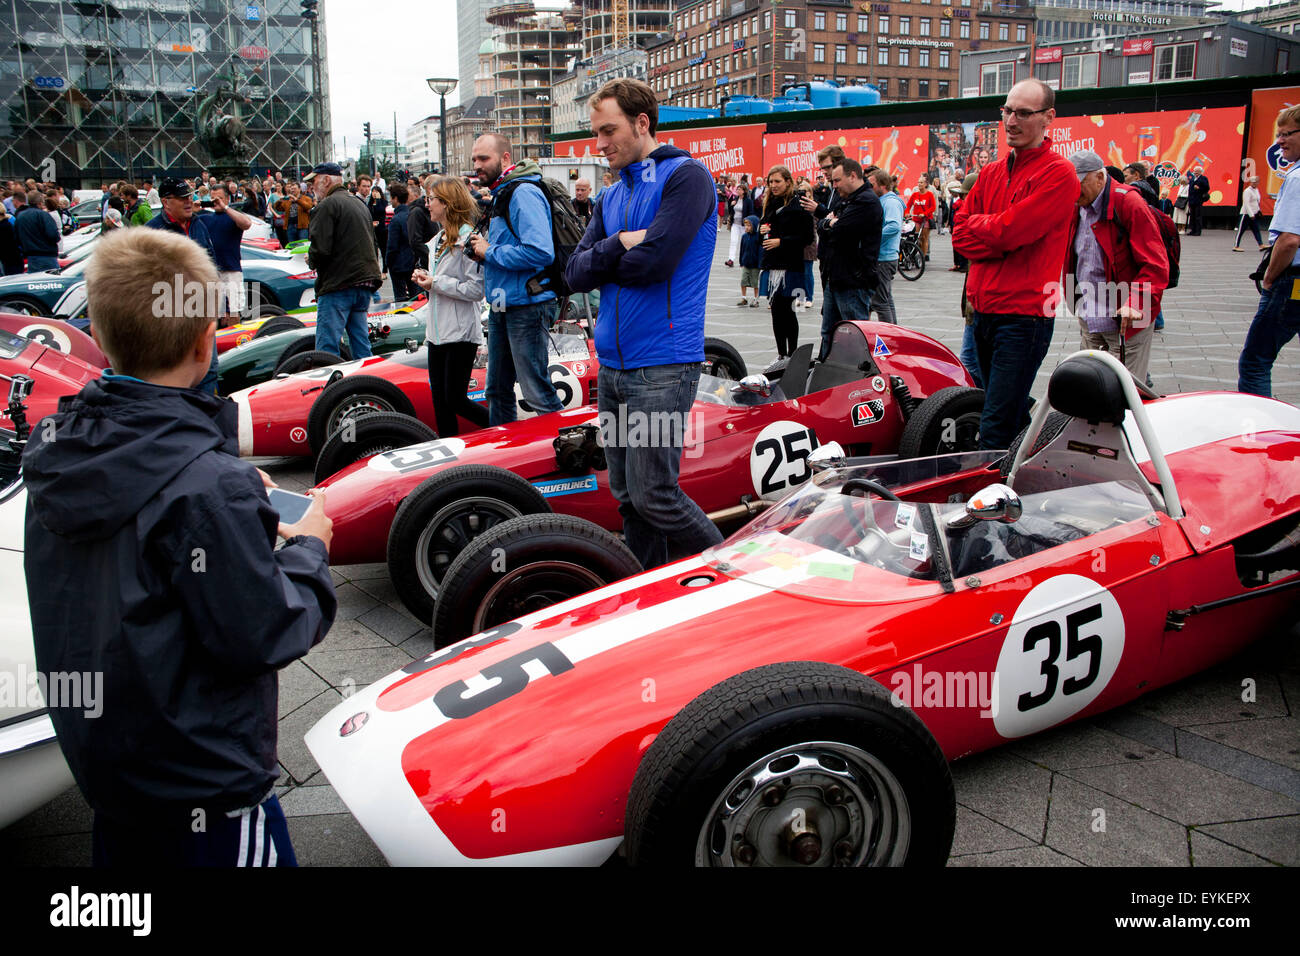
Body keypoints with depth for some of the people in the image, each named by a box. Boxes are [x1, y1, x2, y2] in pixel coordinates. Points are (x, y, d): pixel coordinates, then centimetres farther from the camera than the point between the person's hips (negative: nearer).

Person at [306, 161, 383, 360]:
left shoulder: (327, 205, -8)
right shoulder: (360, 205, 20)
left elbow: (320, 250, -17)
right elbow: (373, 248, 24)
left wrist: (311, 260, 2)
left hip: (338, 285, -9)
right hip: (364, 283, 9)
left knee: (327, 348, -8)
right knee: (361, 345, 11)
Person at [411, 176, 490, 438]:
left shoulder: (468, 237, -13)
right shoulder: (441, 239, 16)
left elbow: (476, 289, -19)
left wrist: (436, 283, -15)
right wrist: (426, 279, 6)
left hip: (461, 333, -9)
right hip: (438, 332, 9)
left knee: (455, 400, -5)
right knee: (439, 399, 9)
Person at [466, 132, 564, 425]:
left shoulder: (524, 193, -15)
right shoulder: (501, 194, 16)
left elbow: (540, 252, -27)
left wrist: (490, 252, -16)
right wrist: (483, 247, 6)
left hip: (526, 306, -10)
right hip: (501, 306, 10)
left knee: (536, 391, -7)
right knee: (497, 390, 17)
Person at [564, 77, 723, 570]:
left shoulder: (686, 176, -6)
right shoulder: (611, 196, 16)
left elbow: (653, 261, -18)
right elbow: (576, 273, 7)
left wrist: (604, 259, 0)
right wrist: (619, 244, -11)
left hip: (661, 368, -7)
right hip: (611, 365, 8)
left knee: (653, 496, -8)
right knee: (627, 497, 10)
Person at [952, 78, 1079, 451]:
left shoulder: (1059, 173, -7)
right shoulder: (991, 173, 15)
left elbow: (1010, 231, -17)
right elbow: (960, 234, 7)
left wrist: (977, 222, 2)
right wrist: (1000, 237, -9)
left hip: (1024, 316, -7)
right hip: (983, 310, 8)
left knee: (996, 431, -11)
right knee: (1013, 415, 18)